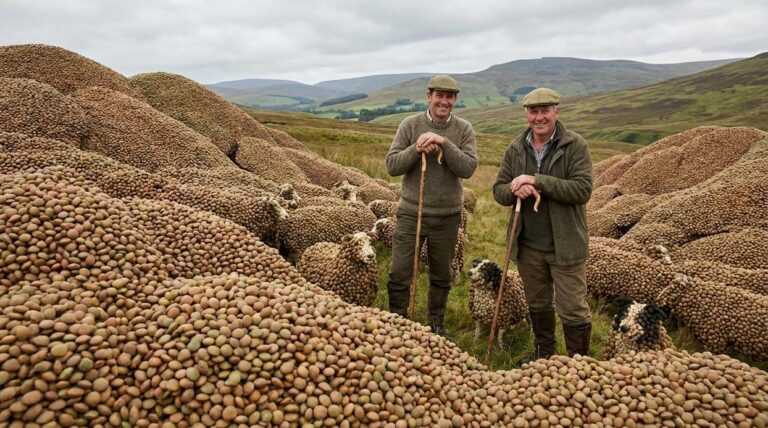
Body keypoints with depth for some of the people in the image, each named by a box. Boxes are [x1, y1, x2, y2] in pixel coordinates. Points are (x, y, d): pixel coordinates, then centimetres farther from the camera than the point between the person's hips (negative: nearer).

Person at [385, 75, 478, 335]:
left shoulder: (464, 130, -3)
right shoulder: (410, 125, -4)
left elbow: (468, 169, -14)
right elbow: (392, 166, -9)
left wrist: (444, 143, -25)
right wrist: (417, 149, -24)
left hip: (448, 216, 1)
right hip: (411, 213, -1)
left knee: (441, 276, 16)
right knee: (399, 275, 4)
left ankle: (436, 323, 37)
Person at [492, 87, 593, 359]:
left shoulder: (575, 146, -9)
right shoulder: (516, 149, 3)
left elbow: (583, 189, -19)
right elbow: (498, 191, 4)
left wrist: (538, 181, -26)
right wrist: (515, 190, -20)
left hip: (565, 245, -4)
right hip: (528, 245, 4)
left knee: (573, 310, 5)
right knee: (538, 305, 21)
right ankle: (543, 355, 42)